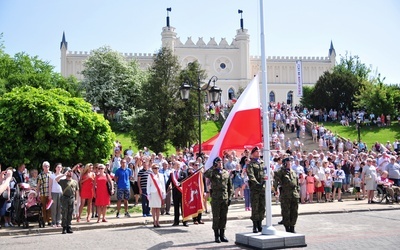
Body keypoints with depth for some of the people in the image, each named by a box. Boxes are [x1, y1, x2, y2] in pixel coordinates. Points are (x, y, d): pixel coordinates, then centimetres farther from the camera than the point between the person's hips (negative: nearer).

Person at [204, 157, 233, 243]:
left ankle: (222, 235, 16)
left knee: (224, 217, 7)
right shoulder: (213, 172, 1)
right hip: (216, 198, -3)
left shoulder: (226, 173, 12)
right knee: (216, 217, 2)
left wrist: (229, 197, 7)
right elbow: (206, 174, -25)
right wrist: (213, 167, -18)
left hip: (225, 198, 3)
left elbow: (230, 186, 14)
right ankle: (217, 236, 10)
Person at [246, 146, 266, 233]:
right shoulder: (250, 164, 1)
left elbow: (266, 173, 11)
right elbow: (251, 176, -10)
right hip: (254, 188, -5)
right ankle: (255, 226, 3)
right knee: (255, 207, -3)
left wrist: (264, 181, -8)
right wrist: (257, 184, -22)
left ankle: (260, 224, 16)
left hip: (263, 187, 5)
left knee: (262, 207, 7)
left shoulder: (263, 163, 18)